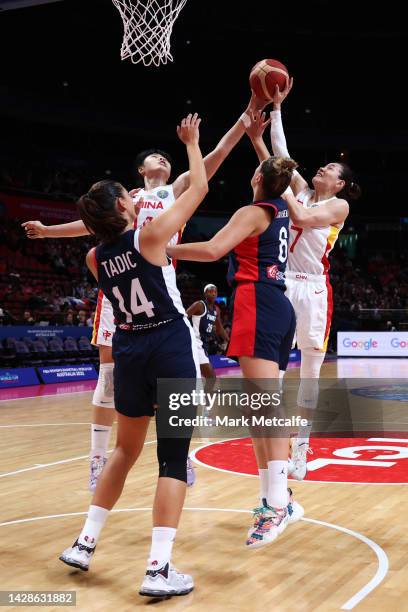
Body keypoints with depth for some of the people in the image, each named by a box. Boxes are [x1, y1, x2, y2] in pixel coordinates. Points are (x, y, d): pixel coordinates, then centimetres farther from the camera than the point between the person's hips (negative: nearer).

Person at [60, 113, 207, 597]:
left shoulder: (95, 258, 4)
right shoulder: (149, 236, -9)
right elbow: (199, 186, 1)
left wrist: (117, 214, 32)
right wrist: (191, 142, 15)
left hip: (129, 350, 5)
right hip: (171, 347, -5)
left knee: (126, 450, 22)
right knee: (173, 456, -1)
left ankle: (84, 543, 26)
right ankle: (158, 570, -4)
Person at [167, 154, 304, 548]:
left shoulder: (253, 213, -5)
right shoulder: (281, 209, 18)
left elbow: (212, 250, -17)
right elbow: (279, 172, 41)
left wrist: (166, 250, -9)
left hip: (258, 304, -9)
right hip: (279, 307, 9)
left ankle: (279, 502, -25)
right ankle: (272, 499, 9)